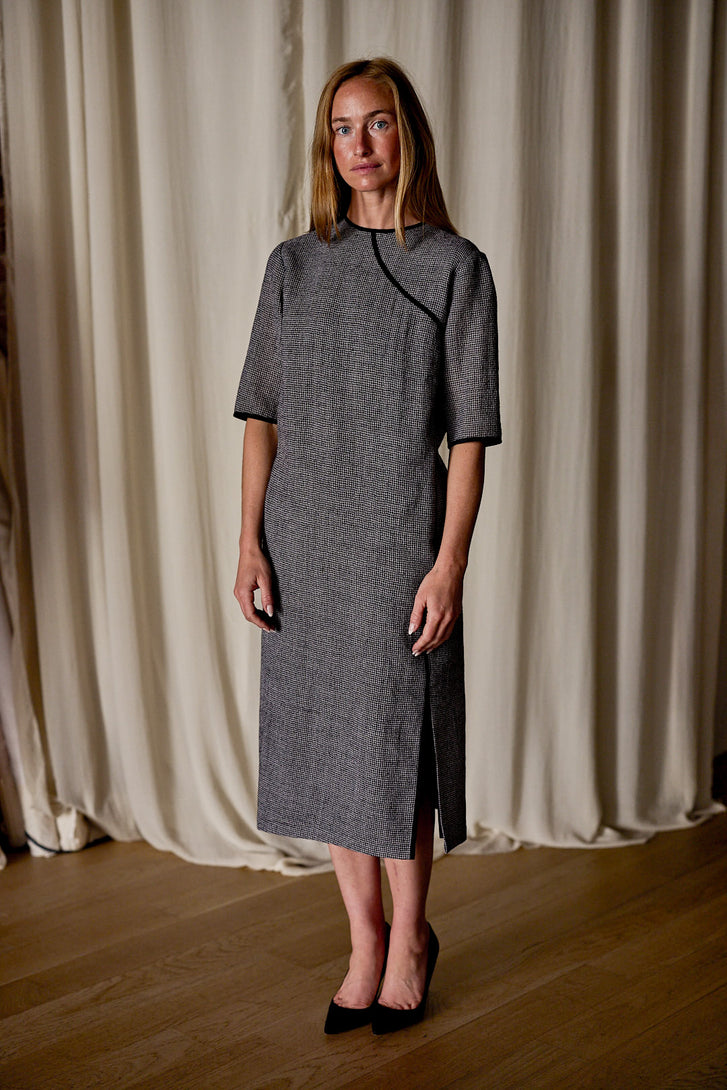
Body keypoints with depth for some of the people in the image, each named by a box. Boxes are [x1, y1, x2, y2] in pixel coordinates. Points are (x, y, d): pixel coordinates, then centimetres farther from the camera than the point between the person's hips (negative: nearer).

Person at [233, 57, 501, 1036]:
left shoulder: (455, 267, -2)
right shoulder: (294, 265, 8)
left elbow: (469, 434, -5)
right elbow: (262, 413, 7)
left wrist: (450, 562, -12)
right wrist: (251, 540, -1)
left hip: (400, 536, -3)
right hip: (301, 537, 4)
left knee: (394, 742, 3)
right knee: (320, 740, 9)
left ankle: (410, 937, 27)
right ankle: (365, 939, 27)